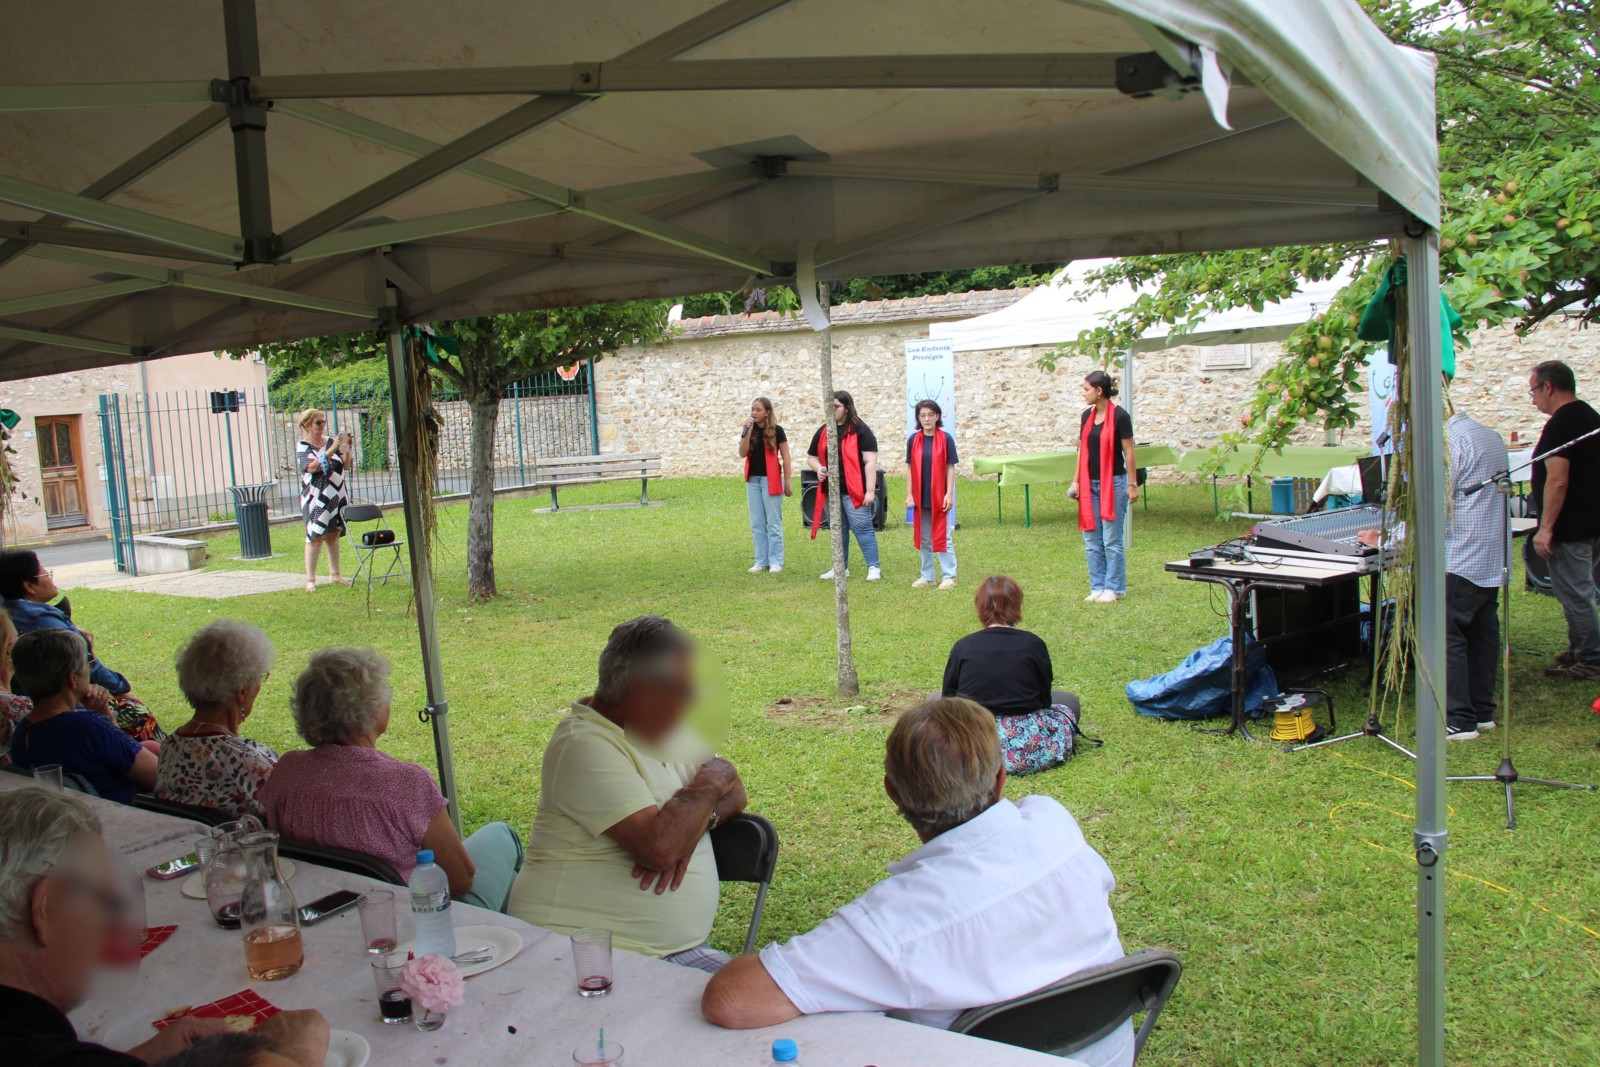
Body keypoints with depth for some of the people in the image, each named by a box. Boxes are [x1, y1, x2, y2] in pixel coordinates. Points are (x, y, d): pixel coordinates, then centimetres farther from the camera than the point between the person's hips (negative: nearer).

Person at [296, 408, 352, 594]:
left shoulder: (331, 441, 10)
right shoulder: (302, 446, -4)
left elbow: (346, 465, 10)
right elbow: (312, 467, -21)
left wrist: (346, 449, -7)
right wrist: (332, 450, -24)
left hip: (335, 496, 5)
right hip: (315, 498, -5)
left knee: (334, 535, 9)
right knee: (315, 537, -7)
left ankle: (334, 574, 18)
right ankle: (310, 579, -5)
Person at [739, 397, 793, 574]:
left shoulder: (777, 431, -5)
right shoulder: (749, 430, 8)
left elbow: (785, 458, -4)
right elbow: (742, 453, -5)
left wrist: (787, 482, -6)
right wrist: (748, 431, -13)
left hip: (771, 480, -5)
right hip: (753, 480, 5)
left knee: (774, 523, -1)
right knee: (757, 524, 7)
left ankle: (775, 561, 4)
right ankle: (761, 561, 13)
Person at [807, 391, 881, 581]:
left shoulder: (860, 431, -5)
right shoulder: (823, 432, 12)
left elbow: (870, 462, -10)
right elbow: (811, 457, 22)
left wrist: (870, 490, -16)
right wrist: (818, 469, -2)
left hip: (854, 491, -6)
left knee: (862, 528, -7)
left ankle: (874, 567, -3)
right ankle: (842, 568, 22)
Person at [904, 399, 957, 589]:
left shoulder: (945, 439, -4)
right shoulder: (913, 440, 3)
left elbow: (950, 468, -3)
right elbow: (909, 468, 6)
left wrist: (949, 494, -9)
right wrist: (909, 494, 0)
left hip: (939, 497, -3)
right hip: (920, 498, 3)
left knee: (943, 537, 0)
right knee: (923, 539, 10)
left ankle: (949, 576, 6)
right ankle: (927, 575, 20)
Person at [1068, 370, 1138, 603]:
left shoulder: (1119, 416, -10)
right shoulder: (1086, 416, 8)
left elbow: (1129, 452, -8)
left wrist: (1132, 485, -8)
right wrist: (1076, 481, 11)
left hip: (1113, 483, -6)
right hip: (1090, 485, 6)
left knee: (1112, 540, -2)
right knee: (1091, 540, 7)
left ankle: (1114, 588, 7)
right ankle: (1098, 587, 15)